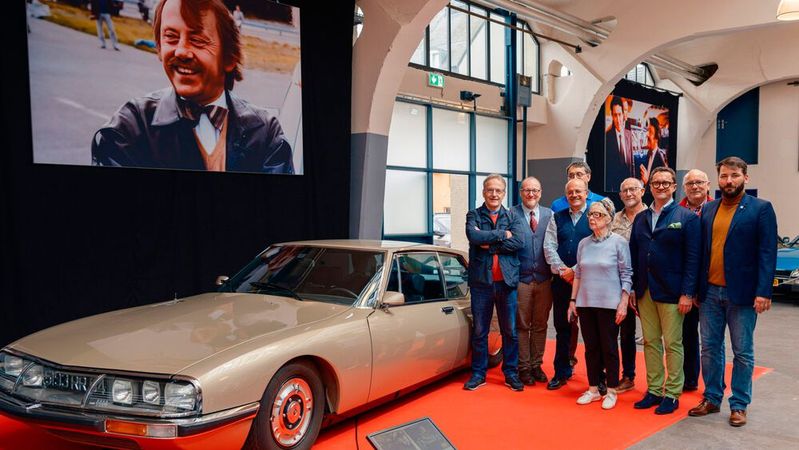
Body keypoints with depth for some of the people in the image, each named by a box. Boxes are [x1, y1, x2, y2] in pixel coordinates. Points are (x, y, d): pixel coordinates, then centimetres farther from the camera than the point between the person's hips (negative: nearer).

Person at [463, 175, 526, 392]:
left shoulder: (513, 217, 8)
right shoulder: (474, 215, 5)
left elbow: (519, 242, -10)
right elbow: (474, 236, -16)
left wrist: (489, 244, -13)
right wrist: (502, 234, -12)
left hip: (507, 281, 1)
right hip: (481, 281, -1)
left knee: (510, 331, 8)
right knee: (479, 331, 7)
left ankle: (511, 373, 20)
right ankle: (478, 373, 18)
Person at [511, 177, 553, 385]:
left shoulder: (549, 214, 6)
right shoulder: (512, 214, -3)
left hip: (544, 279, 3)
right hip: (521, 279, -3)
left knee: (540, 325, 11)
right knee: (522, 325, 5)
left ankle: (536, 365, 24)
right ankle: (523, 367, 17)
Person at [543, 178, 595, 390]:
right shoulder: (557, 218, 11)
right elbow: (549, 247, 4)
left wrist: (576, 271, -13)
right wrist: (562, 269, -9)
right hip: (561, 280, 4)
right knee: (562, 327, 10)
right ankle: (561, 372, 20)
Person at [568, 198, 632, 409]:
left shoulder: (619, 242, -5)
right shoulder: (583, 243, 7)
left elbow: (626, 275, -5)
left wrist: (623, 304, -10)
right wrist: (573, 300, 9)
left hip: (609, 304, -4)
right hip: (585, 303, 4)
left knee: (609, 348, 4)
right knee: (591, 347, 10)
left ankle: (611, 391, 16)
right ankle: (593, 389, 21)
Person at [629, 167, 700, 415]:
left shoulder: (687, 217, -4)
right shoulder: (640, 218, 11)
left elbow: (692, 258, -8)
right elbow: (633, 255, 11)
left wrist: (687, 293, -14)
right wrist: (632, 289, 6)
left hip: (671, 292, -5)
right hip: (644, 292, 5)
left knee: (672, 344, 3)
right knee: (650, 342, 10)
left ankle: (672, 394, 14)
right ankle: (653, 390, 21)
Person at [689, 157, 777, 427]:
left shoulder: (761, 209, -3)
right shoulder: (708, 210, 10)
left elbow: (767, 253, -9)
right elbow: (700, 250, 10)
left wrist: (763, 292, -16)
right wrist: (695, 288, 7)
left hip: (742, 293, -4)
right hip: (710, 292, 4)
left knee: (742, 352, 7)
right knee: (710, 349, 11)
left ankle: (739, 405, 18)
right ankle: (712, 399, 24)